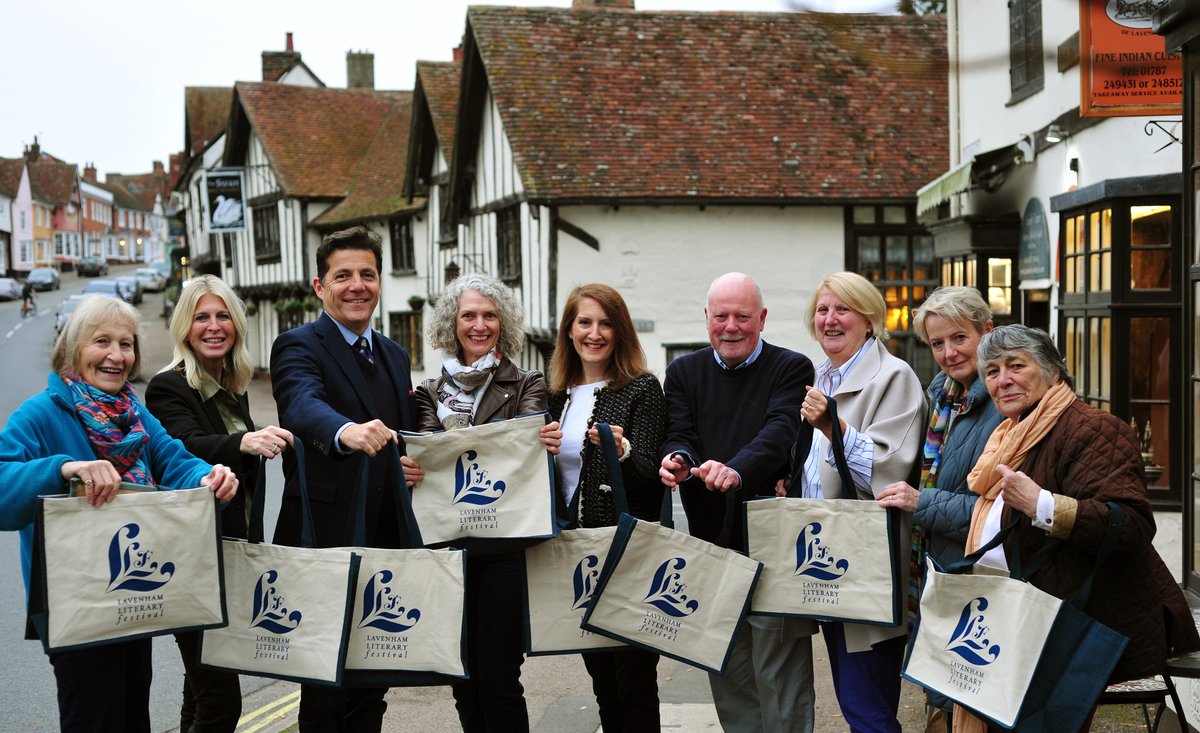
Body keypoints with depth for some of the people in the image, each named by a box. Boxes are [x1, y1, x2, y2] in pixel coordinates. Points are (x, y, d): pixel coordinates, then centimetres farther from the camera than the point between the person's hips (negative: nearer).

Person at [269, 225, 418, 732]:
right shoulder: (298, 347, -8)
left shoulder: (395, 356, 15)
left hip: (385, 544, 7)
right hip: (325, 544, -6)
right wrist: (347, 431, -51)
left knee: (372, 691, 16)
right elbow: (304, 405, -31)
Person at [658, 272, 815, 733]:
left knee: (780, 673, 1)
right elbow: (679, 433, 0)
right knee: (726, 676, 15)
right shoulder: (684, 372, 10)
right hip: (710, 541, 4)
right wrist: (678, 459, -25)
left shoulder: (792, 369, -2)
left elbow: (780, 432, -18)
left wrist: (737, 470, -37)